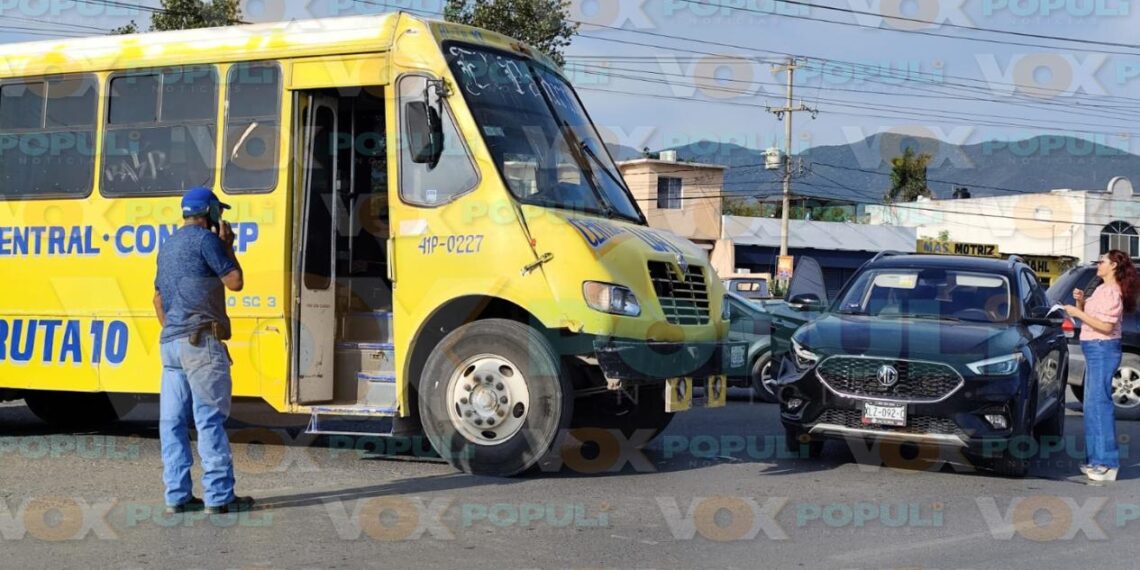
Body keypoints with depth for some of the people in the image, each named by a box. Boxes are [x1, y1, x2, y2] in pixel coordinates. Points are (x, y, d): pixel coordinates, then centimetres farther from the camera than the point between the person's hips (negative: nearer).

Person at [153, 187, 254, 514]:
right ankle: (219, 496, -7)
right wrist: (227, 246, 3)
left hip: (170, 342, 9)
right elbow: (235, 281, -9)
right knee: (210, 419, -7)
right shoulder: (205, 239, -7)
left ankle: (177, 496, 7)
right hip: (200, 342, -9)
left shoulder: (168, 245, 20)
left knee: (173, 420, 5)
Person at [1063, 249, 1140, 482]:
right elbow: (1090, 316, 22)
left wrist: (1078, 313, -18)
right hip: (1095, 350, 10)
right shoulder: (1102, 289, 16)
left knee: (1099, 402, -11)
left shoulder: (1112, 292, -14)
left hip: (1103, 349, -10)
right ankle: (1098, 459, 16)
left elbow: (1106, 326, -22)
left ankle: (1108, 463, -11)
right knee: (1094, 403, 11)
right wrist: (1081, 302, 6)